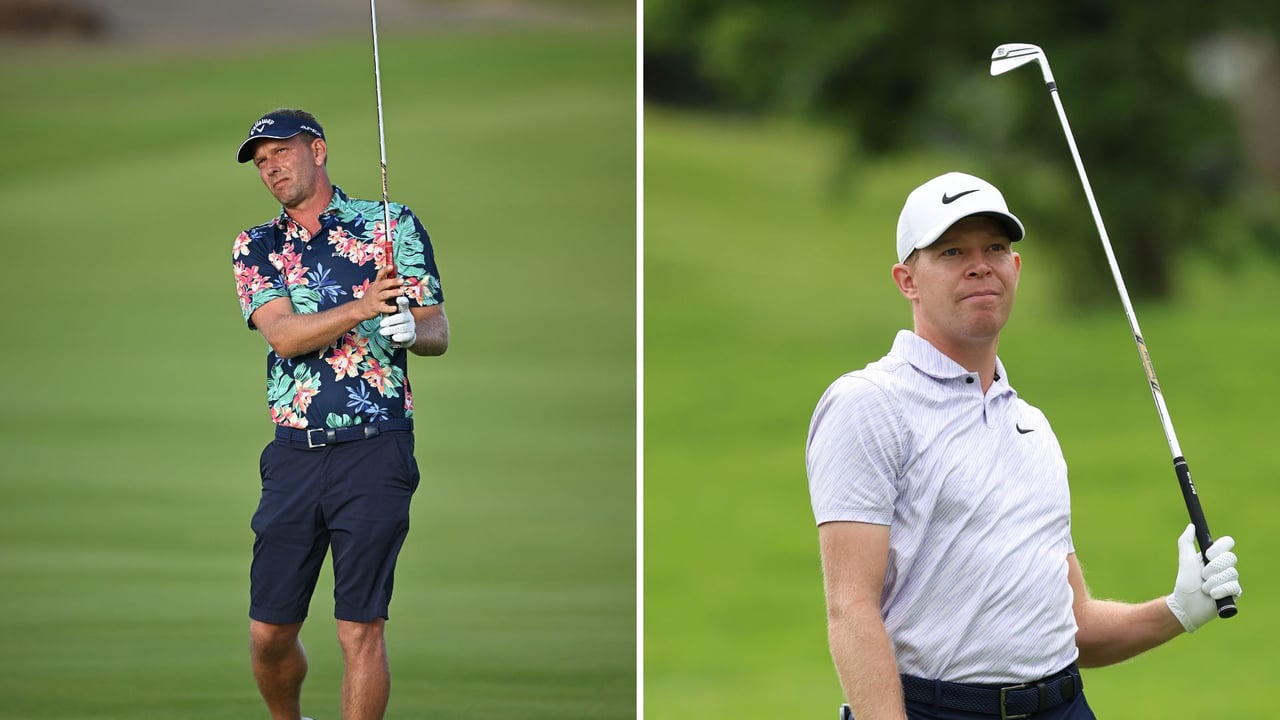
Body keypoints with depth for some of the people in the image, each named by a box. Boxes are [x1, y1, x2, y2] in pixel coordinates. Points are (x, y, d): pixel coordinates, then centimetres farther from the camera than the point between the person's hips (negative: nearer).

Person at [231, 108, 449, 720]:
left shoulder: (392, 226, 6)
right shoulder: (256, 247, 12)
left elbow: (438, 334, 4)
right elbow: (283, 335, -5)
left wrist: (410, 329, -20)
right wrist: (364, 308, -21)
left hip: (375, 448, -3)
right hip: (294, 455, 3)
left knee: (361, 630, -7)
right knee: (269, 632, 5)